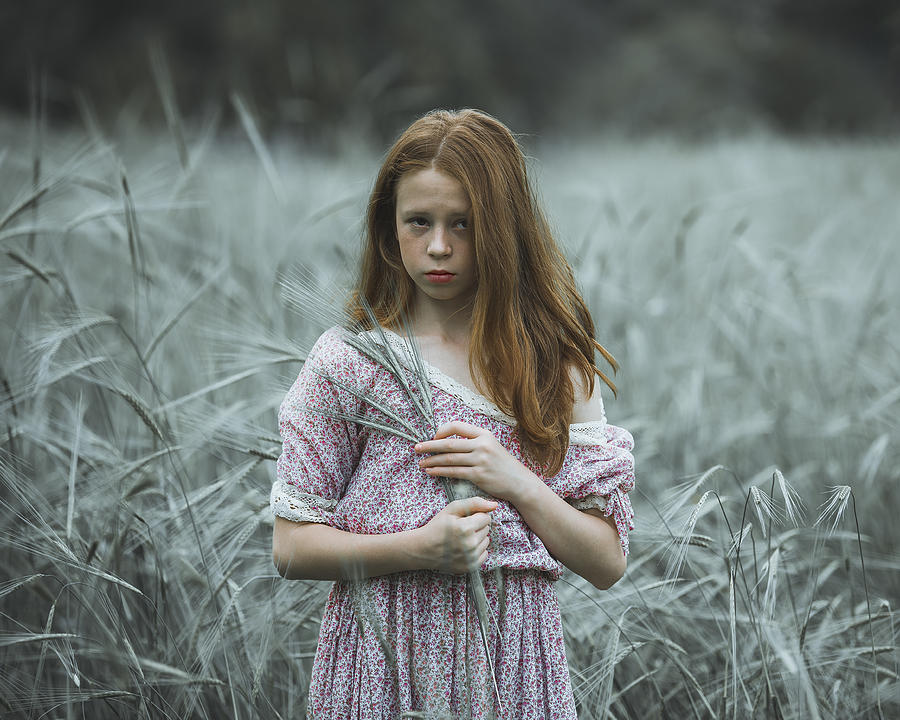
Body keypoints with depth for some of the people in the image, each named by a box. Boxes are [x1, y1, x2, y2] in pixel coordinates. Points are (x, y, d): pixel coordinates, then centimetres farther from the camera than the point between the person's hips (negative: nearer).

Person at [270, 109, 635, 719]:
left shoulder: (553, 366, 4)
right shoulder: (350, 359, -2)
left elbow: (607, 563, 3)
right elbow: (293, 547, -3)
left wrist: (516, 484, -12)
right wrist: (420, 549, -17)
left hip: (513, 665, 2)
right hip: (386, 664, -1)